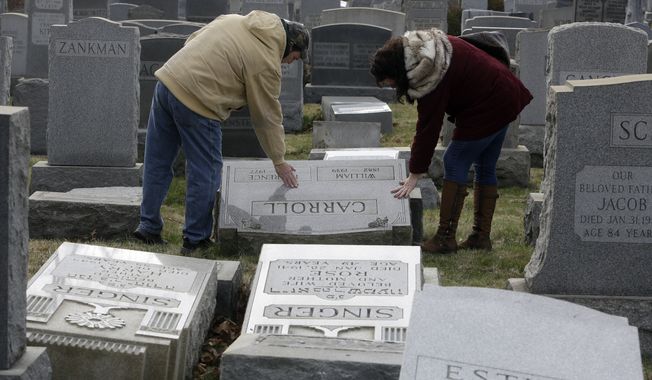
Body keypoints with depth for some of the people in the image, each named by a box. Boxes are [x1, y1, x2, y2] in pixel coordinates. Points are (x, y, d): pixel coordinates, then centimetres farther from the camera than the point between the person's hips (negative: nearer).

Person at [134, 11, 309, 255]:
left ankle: (149, 227, 27)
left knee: (157, 164, 16)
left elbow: (192, 41, 20)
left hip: (167, 79, 8)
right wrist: (279, 161, 9)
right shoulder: (266, 63, -6)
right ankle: (195, 240, 15)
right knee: (205, 175, 7)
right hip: (196, 103, -8)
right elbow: (268, 117, -1)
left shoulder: (235, 20, 15)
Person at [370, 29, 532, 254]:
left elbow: (428, 127, -21)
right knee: (485, 168, 13)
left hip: (485, 110, -10)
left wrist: (415, 174, -14)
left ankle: (445, 237, -3)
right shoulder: (426, 45, -1)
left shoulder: (430, 78, -25)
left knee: (455, 164, -5)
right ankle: (481, 236, 18)